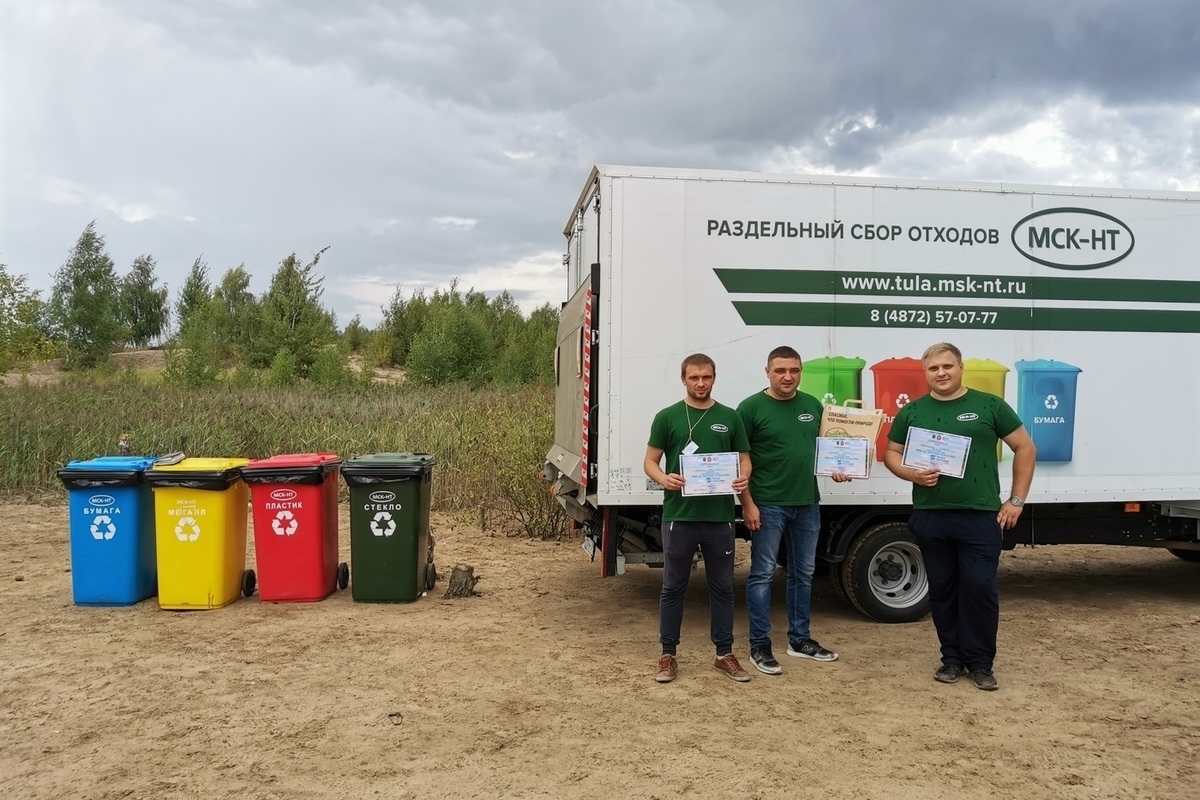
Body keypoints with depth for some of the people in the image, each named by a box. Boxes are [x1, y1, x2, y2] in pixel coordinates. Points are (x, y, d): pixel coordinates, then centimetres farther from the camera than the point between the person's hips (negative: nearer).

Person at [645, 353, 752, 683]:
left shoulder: (730, 417, 7)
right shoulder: (667, 417, 2)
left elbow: (744, 457, 11)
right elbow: (650, 461, 3)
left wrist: (743, 477, -12)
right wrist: (663, 479, -18)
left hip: (720, 516, 2)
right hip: (679, 515, -2)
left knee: (722, 587, 11)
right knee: (673, 587, 7)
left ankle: (725, 654, 24)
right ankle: (668, 655, 18)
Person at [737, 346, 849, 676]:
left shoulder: (813, 405, 8)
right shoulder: (751, 407, -8)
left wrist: (835, 470, -2)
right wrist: (747, 503, -14)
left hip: (807, 503, 6)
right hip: (767, 505, -6)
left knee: (803, 574, 14)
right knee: (762, 574, 1)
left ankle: (800, 639, 27)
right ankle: (759, 646, 9)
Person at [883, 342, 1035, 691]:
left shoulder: (989, 405, 2)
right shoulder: (912, 412, 7)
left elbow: (1025, 448, 6)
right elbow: (891, 453, 12)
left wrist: (1016, 500, 2)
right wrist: (913, 474, -9)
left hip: (981, 516, -2)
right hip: (930, 517, 2)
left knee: (980, 588, -2)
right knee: (942, 590, 9)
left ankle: (980, 662, 13)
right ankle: (952, 658, 23)